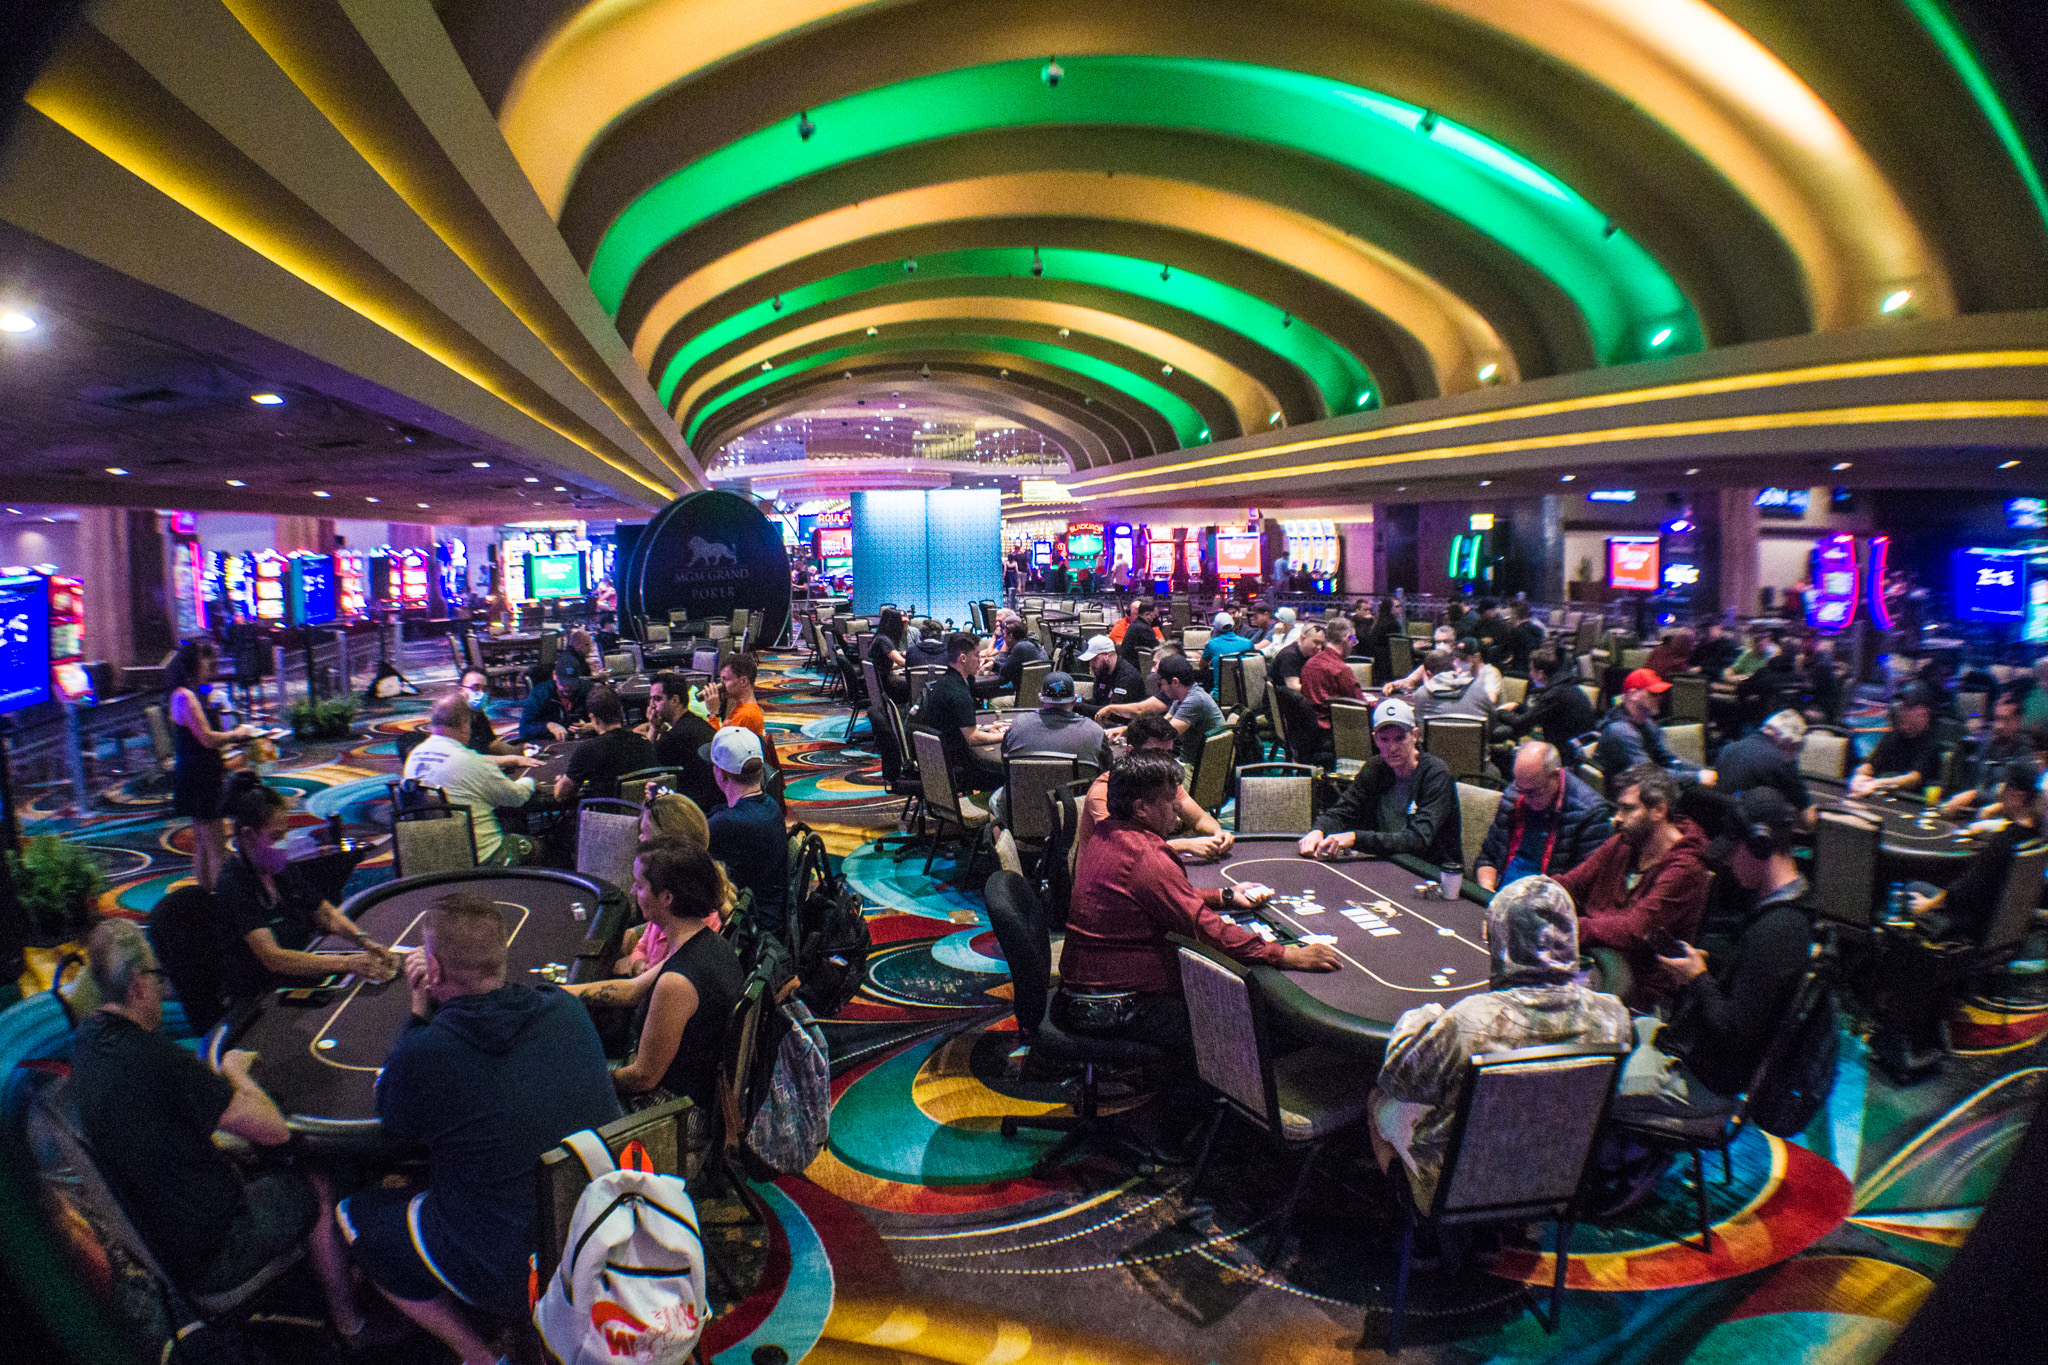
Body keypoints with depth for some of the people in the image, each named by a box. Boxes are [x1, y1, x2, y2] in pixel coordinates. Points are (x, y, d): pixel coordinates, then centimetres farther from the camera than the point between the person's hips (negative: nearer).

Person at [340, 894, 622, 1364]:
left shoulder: (423, 1053, -24)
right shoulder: (566, 1007, -8)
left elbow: (392, 1121, 1)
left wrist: (419, 1012, 1)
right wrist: (434, 1010, 7)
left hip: (510, 1276, -6)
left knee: (352, 1215, 18)